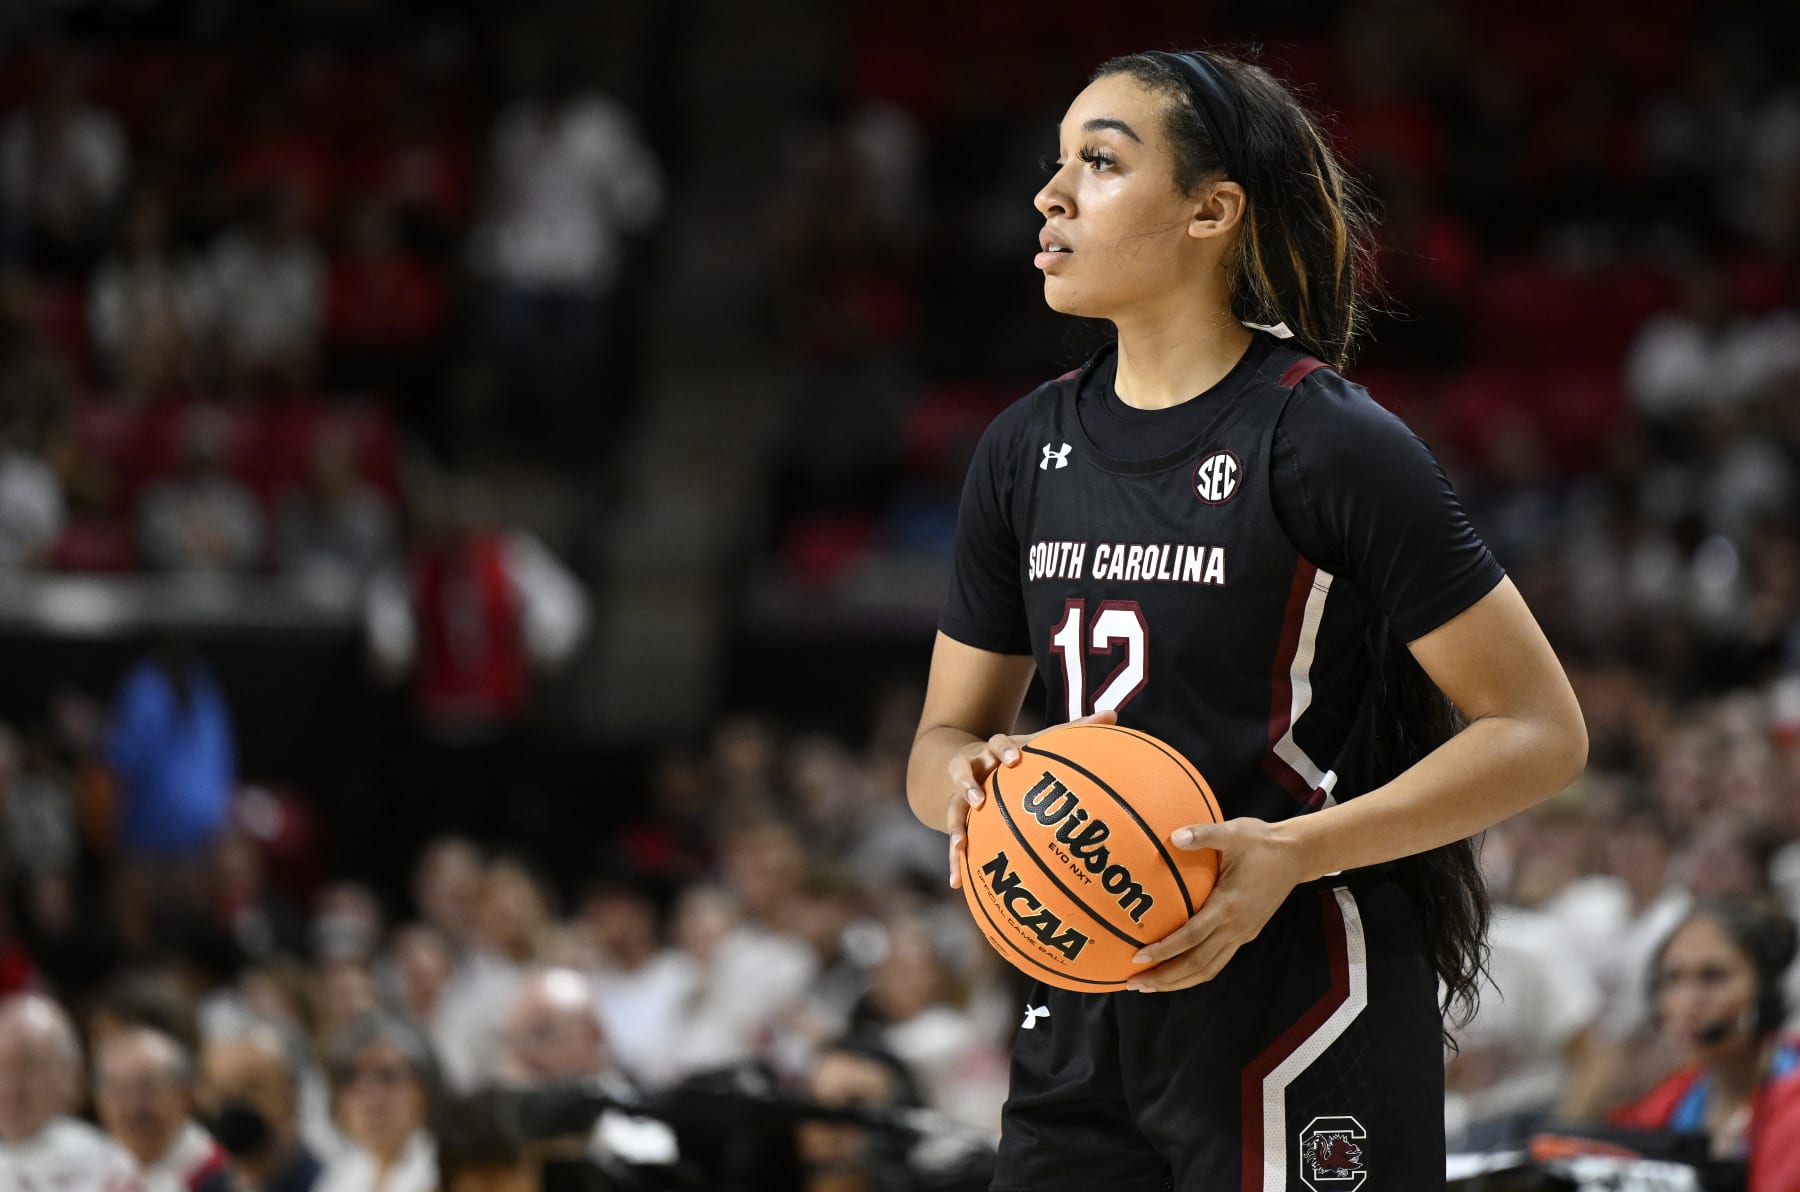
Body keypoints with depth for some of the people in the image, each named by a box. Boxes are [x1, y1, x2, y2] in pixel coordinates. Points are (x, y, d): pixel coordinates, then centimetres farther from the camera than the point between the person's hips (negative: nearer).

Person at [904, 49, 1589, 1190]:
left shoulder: (1329, 443, -11)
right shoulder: (1027, 450, 9)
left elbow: (1541, 732, -10)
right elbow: (945, 738, 17)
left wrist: (1294, 853, -22)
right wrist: (970, 780, -9)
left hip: (1300, 1012, -6)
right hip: (1090, 1020, 6)